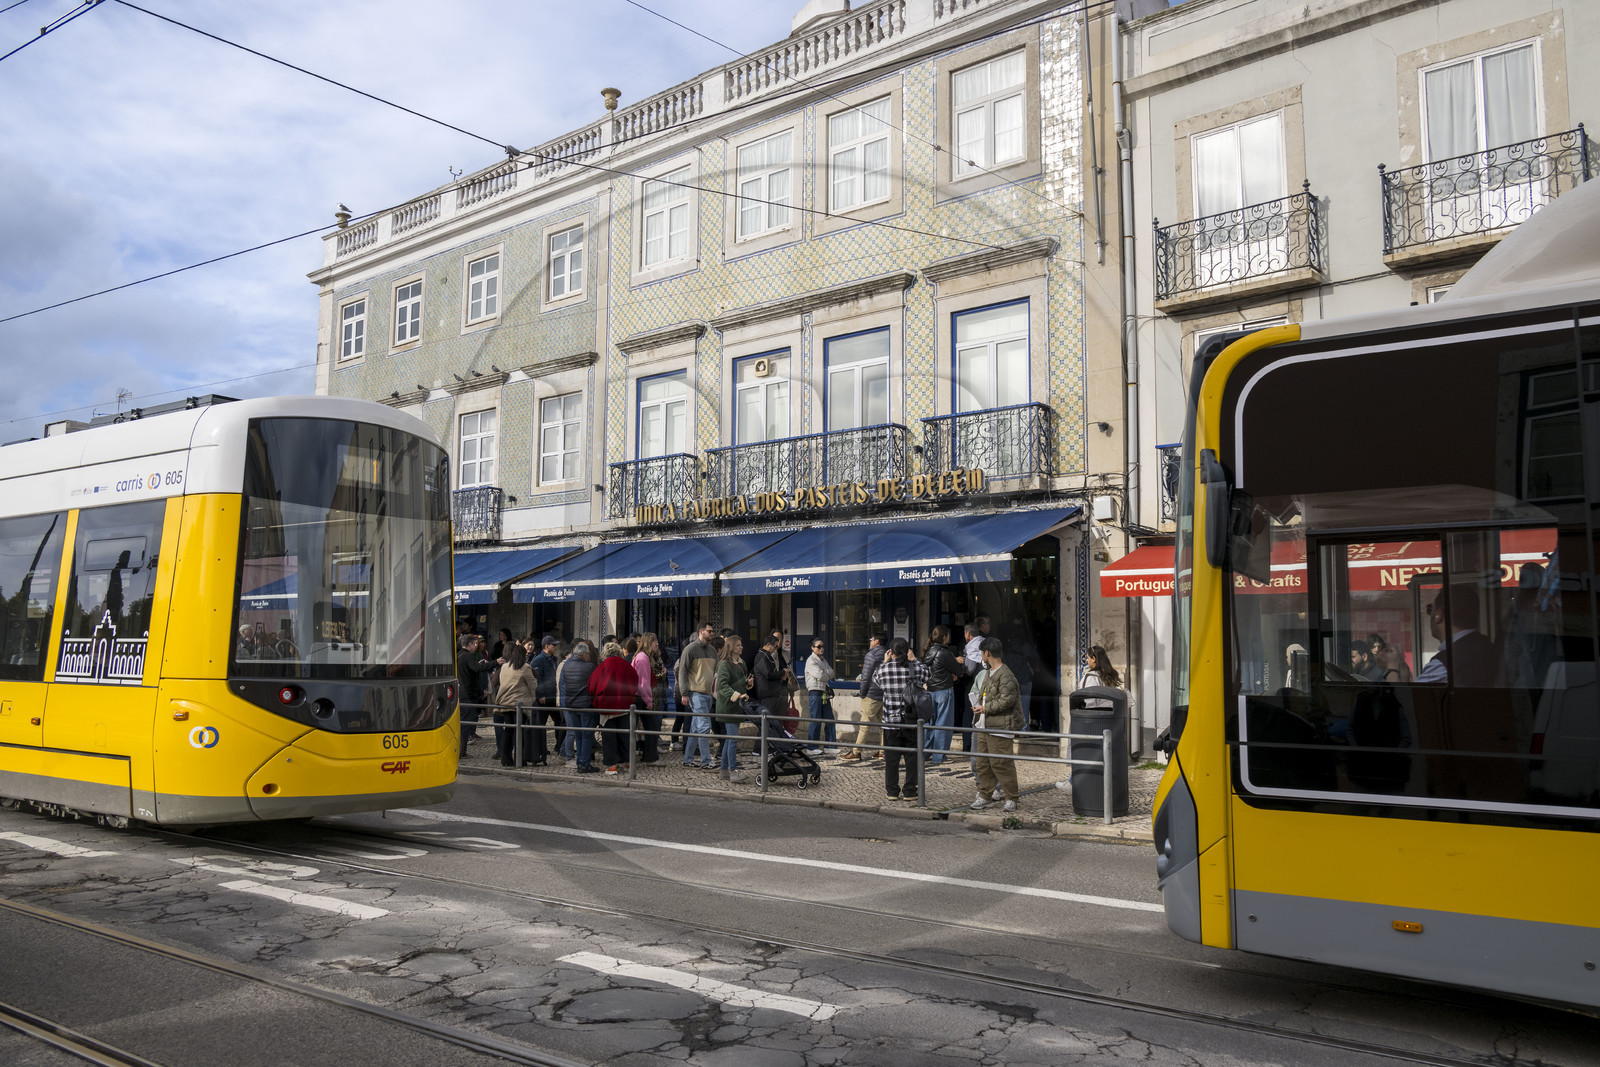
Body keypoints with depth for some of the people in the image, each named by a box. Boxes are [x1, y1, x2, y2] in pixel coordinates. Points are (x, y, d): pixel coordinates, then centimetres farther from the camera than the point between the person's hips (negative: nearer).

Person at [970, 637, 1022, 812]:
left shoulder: (1005, 675, -14)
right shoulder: (988, 674, 17)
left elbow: (1007, 700, -20)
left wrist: (985, 708, -14)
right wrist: (979, 705, 9)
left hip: (1000, 727, -9)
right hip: (985, 726, 9)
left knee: (1000, 764, -7)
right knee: (983, 763, 11)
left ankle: (1011, 799, 4)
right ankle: (985, 796, 20)